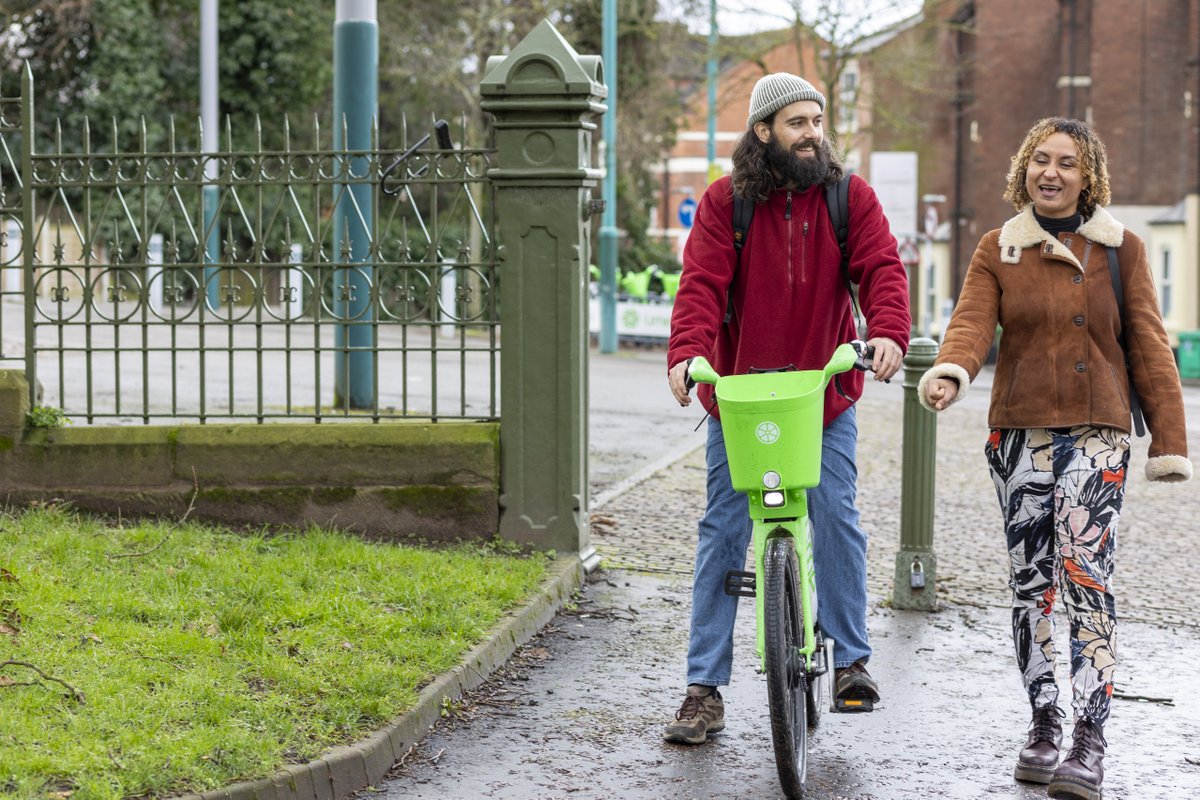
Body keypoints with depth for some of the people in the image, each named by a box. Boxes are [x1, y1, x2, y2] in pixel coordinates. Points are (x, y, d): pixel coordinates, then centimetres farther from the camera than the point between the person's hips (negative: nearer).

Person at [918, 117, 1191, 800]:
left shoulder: (1121, 249, 6)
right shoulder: (997, 252, 8)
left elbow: (1148, 347, 5)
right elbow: (972, 323, -7)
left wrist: (1170, 443, 1)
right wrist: (951, 373, -30)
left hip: (1096, 433, -2)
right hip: (1019, 431, 3)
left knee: (1085, 572, -15)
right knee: (1030, 583, 6)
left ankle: (1090, 741, -16)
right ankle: (1044, 723, 19)